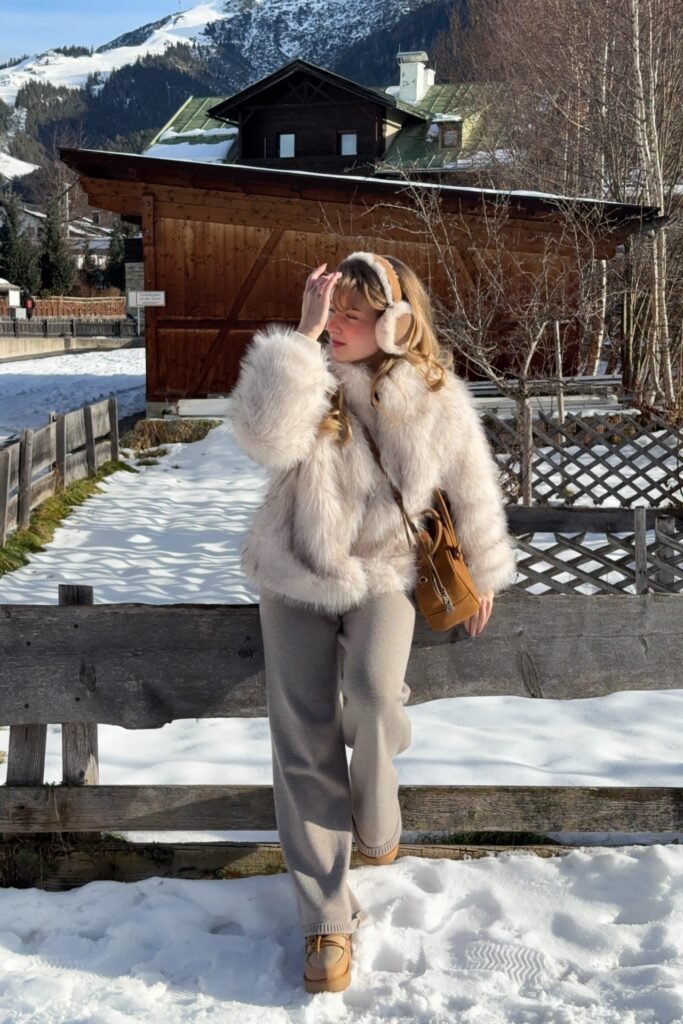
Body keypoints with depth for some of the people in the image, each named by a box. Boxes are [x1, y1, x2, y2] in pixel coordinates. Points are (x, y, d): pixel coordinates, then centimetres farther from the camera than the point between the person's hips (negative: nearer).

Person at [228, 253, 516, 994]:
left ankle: (375, 812, 5)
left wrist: (482, 575, 14)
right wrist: (303, 333, -32)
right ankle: (326, 918, 7)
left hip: (382, 574, -1)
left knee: (371, 691, -29)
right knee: (304, 742, -4)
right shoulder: (309, 378, -12)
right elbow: (264, 437, -34)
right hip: (294, 573, 1)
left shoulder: (436, 401, -11)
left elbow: (472, 491, 4)